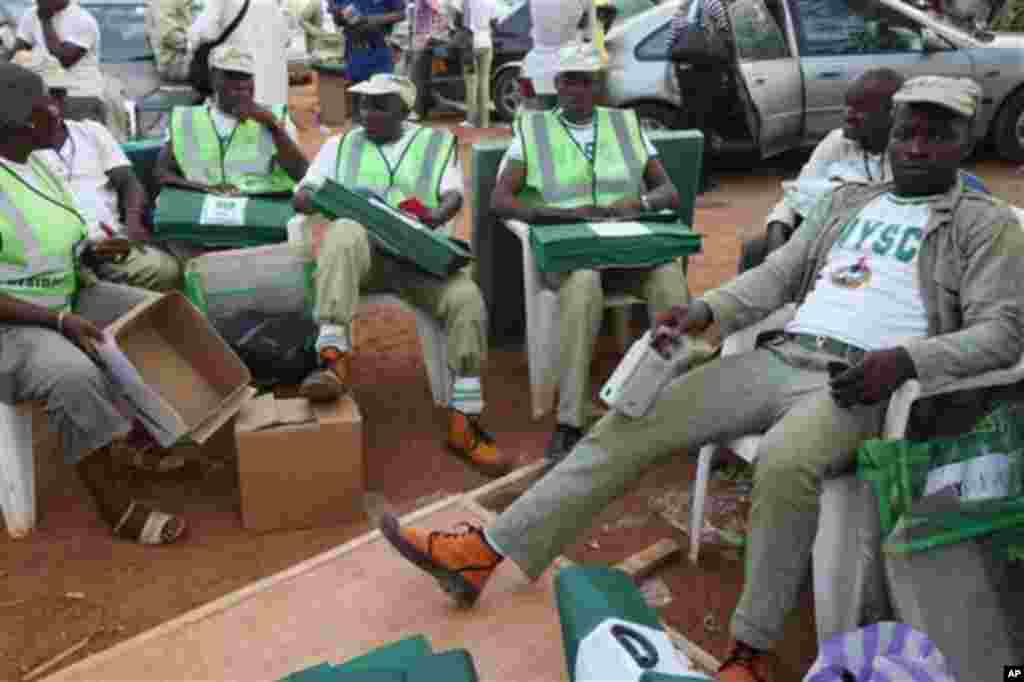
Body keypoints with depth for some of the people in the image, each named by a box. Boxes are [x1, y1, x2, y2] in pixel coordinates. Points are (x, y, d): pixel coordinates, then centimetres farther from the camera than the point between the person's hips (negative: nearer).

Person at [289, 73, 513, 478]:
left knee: (467, 300, -30)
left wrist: (439, 214, -22)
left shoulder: (436, 141, 17)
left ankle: (464, 423, -21)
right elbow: (301, 197, 12)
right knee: (345, 233, -37)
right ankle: (334, 362, -46)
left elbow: (454, 196, 3)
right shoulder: (341, 145, 19)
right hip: (362, 250, 0)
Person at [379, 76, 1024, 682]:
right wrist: (706, 310, -4)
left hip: (855, 383, -4)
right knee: (631, 425, -11)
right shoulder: (847, 200, 23)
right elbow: (778, 276, 16)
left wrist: (904, 359, -21)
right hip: (776, 356, 5)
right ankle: (483, 552, -10)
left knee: (784, 464, -39)